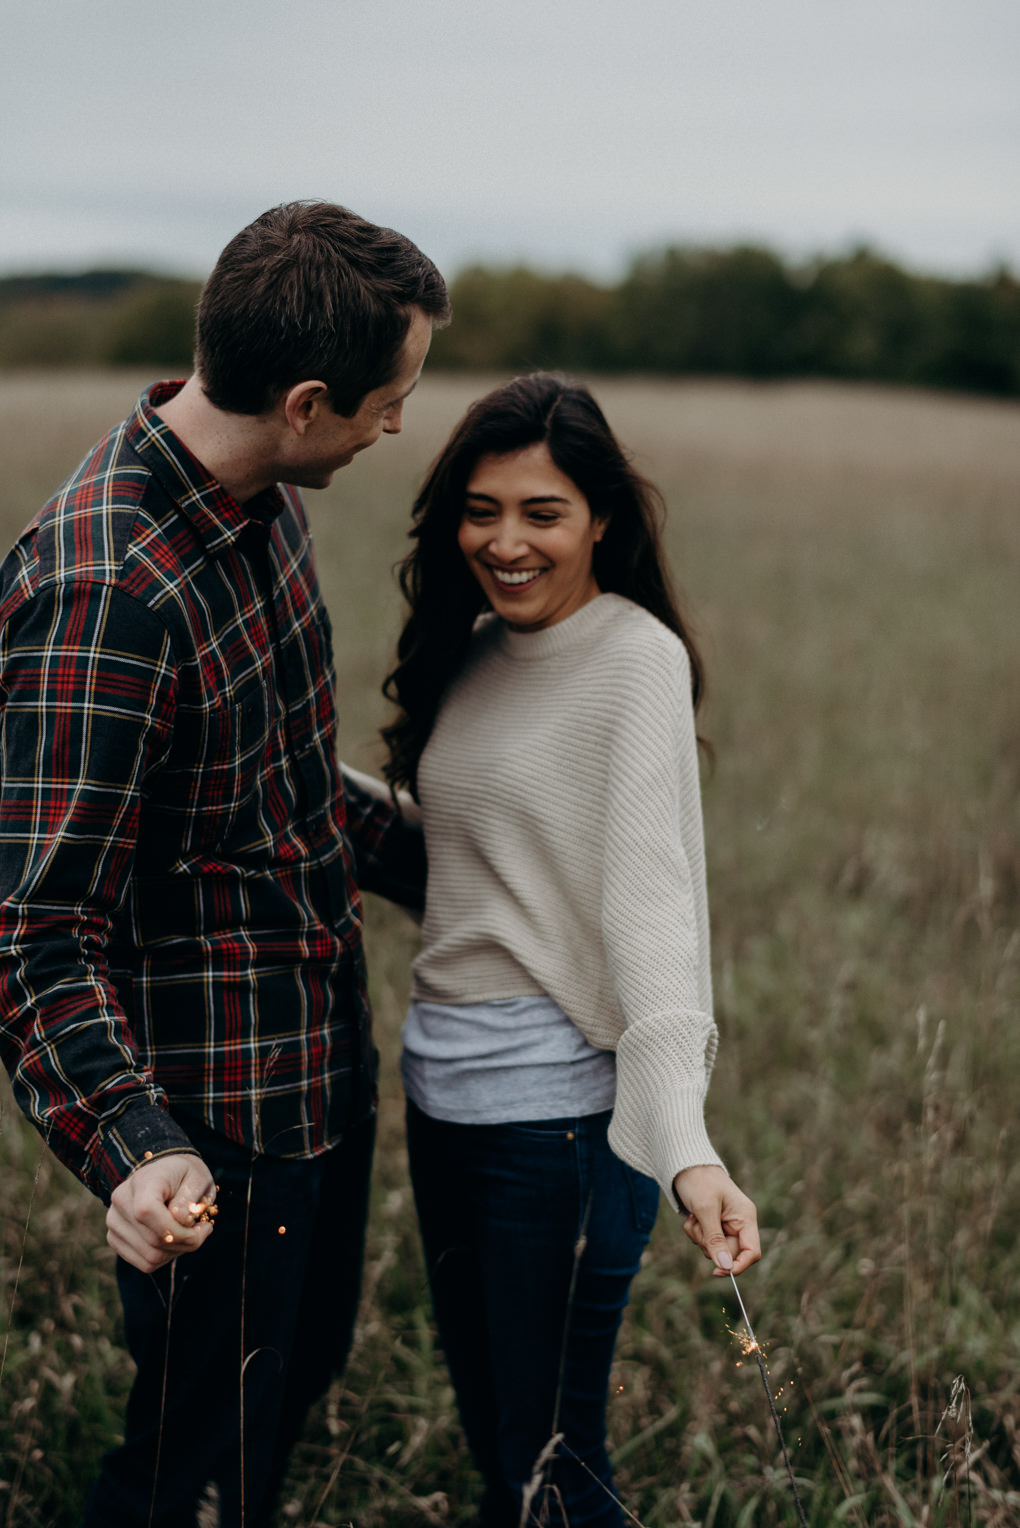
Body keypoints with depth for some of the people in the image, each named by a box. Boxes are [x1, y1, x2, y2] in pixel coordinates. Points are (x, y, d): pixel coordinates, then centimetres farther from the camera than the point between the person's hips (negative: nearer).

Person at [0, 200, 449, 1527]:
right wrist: (131, 1147, -42)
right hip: (215, 1119, -9)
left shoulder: (263, 499, 0)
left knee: (299, 1369, 26)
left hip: (322, 1057, 9)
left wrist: (432, 867, 23)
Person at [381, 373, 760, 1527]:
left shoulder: (637, 658, -14)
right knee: (487, 1425, 20)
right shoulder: (472, 650, 9)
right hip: (440, 1084, 8)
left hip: (563, 1099, -7)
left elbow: (651, 892, -26)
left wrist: (686, 1143, -35)